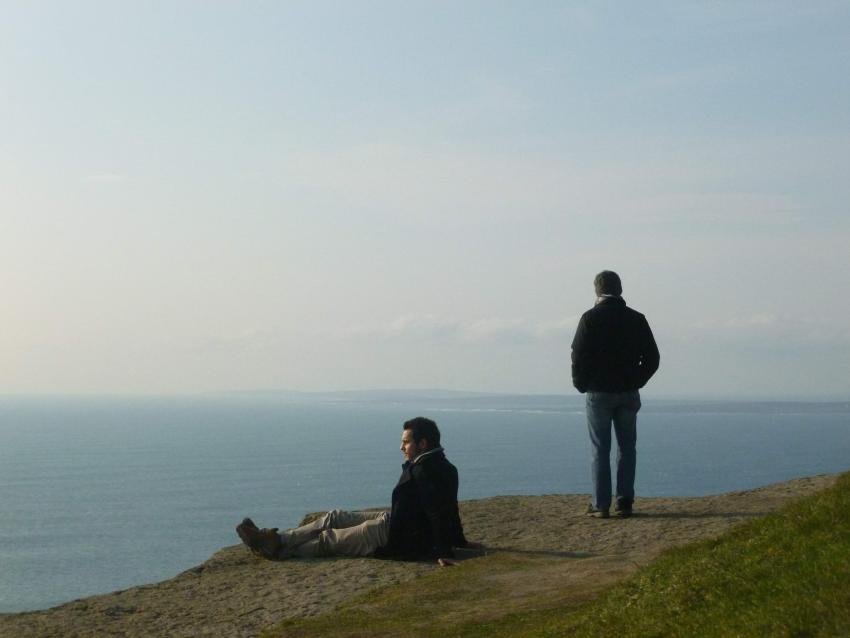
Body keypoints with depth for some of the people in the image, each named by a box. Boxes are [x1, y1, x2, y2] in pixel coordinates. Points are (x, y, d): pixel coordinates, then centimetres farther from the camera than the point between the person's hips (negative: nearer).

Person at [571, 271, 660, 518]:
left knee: (600, 450, 2)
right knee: (627, 448, 11)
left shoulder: (590, 319, -7)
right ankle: (625, 501, 7)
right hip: (628, 394, 2)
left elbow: (579, 356, -12)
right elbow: (652, 358, 4)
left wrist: (581, 384, 3)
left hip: (598, 393, -2)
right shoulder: (636, 319, 3)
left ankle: (601, 505, 0)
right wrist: (636, 382, 14)